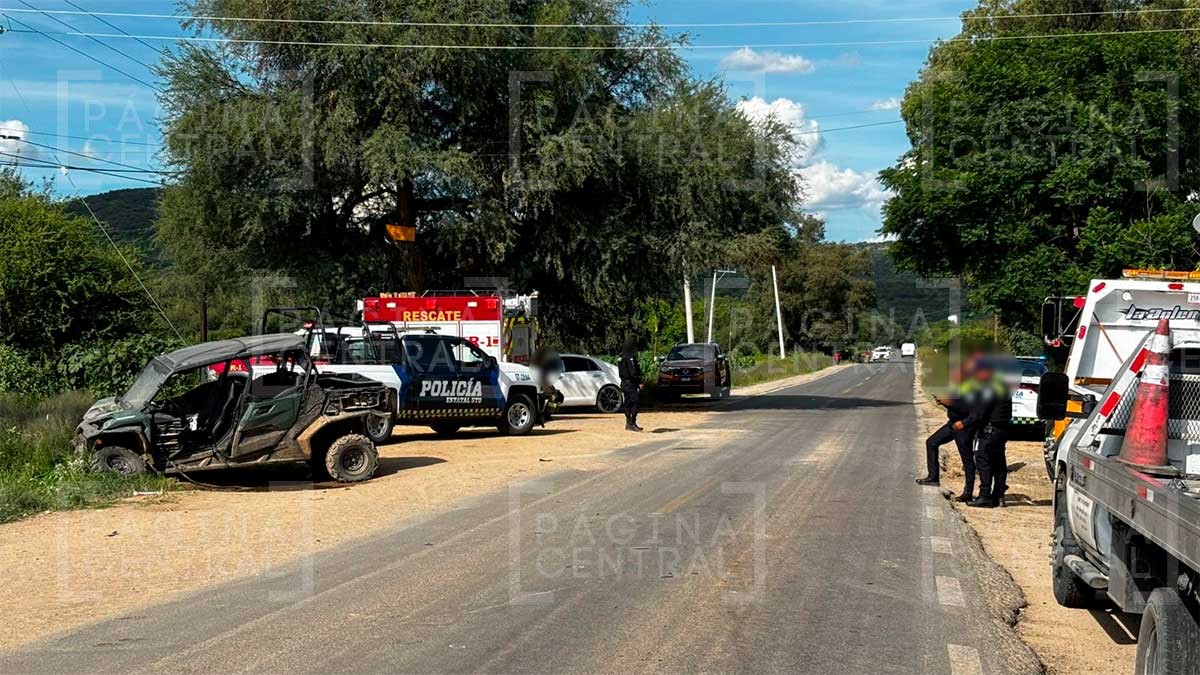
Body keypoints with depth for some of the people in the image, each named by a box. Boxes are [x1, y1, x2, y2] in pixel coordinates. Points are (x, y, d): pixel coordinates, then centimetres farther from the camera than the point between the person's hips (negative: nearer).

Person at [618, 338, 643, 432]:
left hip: (625, 384, 10)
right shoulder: (630, 359, -17)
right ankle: (632, 423, -13)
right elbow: (633, 373, -22)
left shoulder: (622, 358, 13)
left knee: (628, 404, 13)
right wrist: (639, 382, -12)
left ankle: (628, 424, 17)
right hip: (631, 384, -10)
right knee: (634, 403, -9)